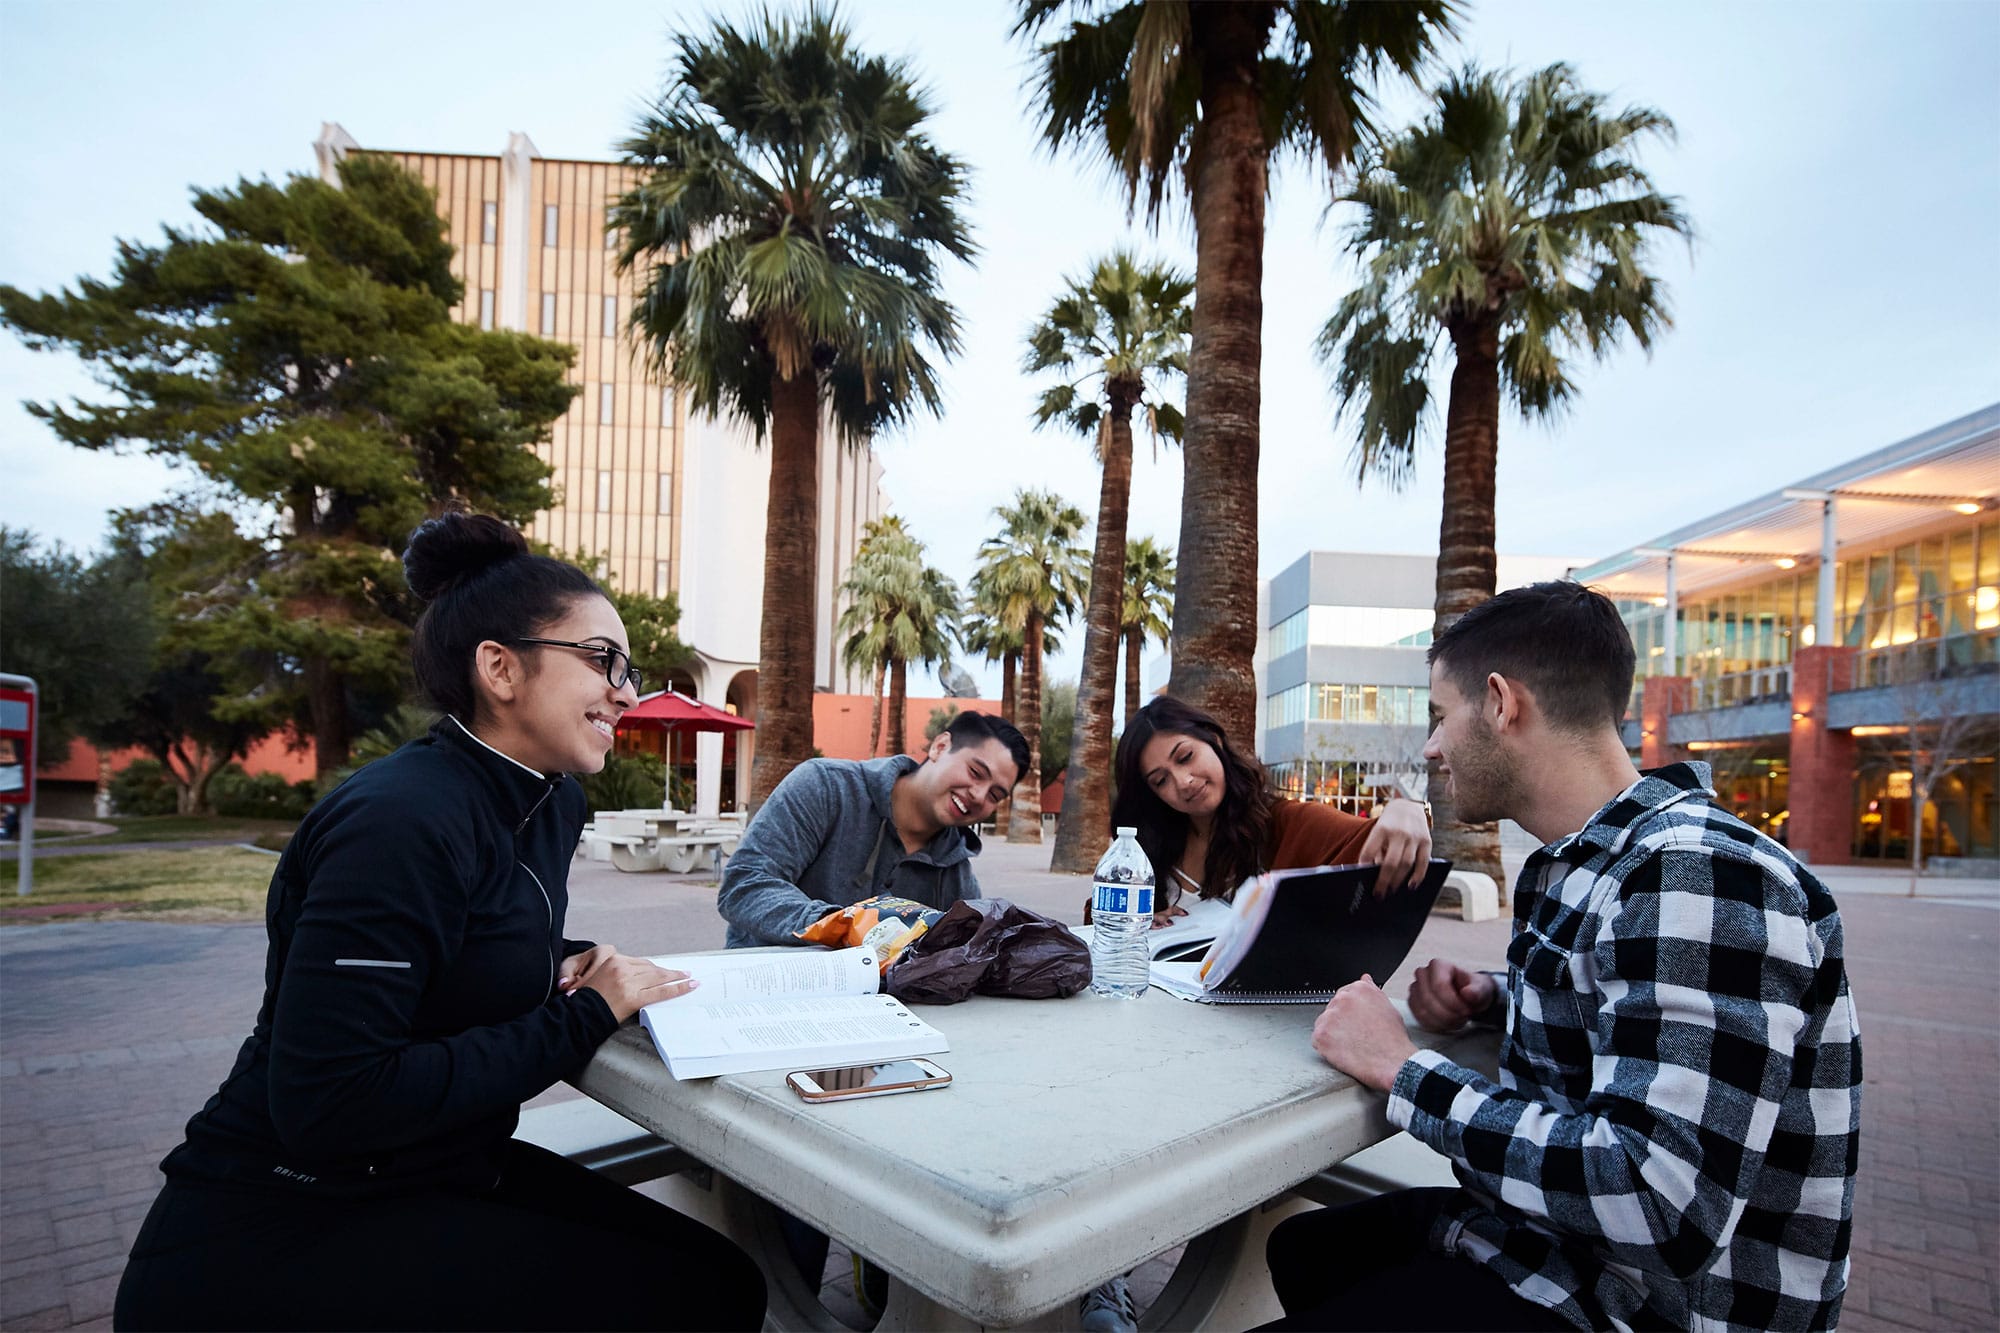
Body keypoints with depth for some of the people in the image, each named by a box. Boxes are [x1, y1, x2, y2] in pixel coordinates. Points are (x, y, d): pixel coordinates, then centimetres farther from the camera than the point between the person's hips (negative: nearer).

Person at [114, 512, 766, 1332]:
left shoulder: (552, 801, 3)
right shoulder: (404, 821, -24)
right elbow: (327, 1104, -27)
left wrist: (565, 963, -2)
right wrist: (584, 1016, -22)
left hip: (441, 1175, 8)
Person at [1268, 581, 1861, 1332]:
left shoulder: (1699, 876, -27)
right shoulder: (1574, 865, 5)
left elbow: (1661, 1208, -34)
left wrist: (1401, 1071, -25)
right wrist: (1491, 1004, 2)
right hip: (1545, 1233, 9)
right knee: (1299, 1251, 20)